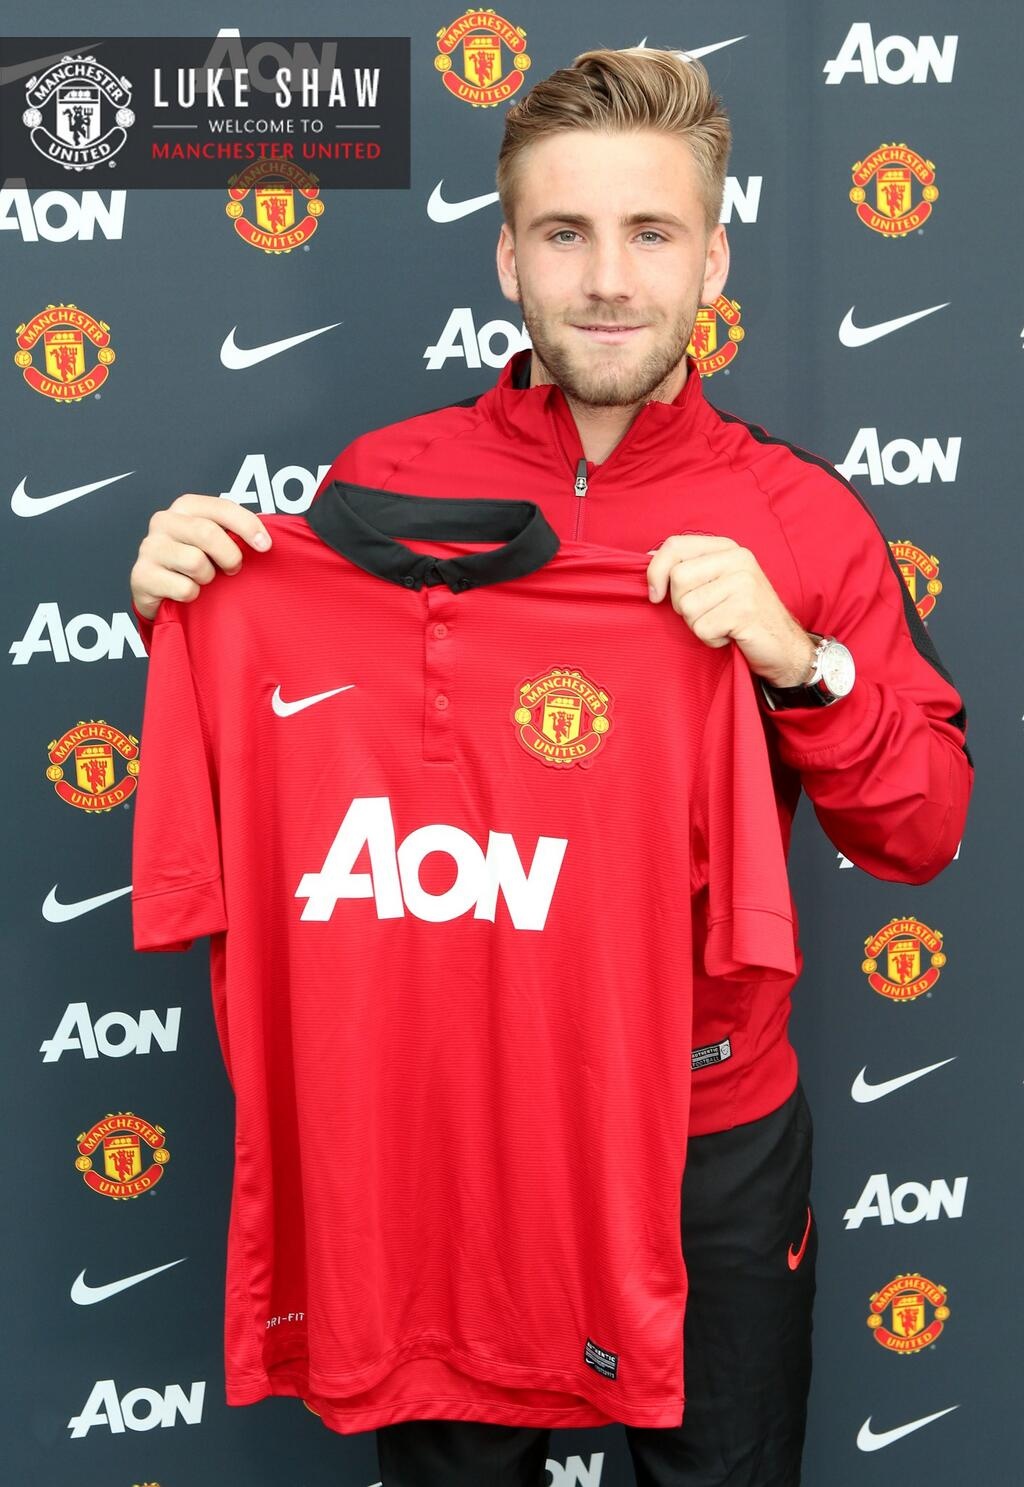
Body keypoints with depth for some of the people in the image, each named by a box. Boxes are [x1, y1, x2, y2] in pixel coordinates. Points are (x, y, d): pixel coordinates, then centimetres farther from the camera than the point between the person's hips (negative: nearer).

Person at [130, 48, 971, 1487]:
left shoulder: (800, 514, -7)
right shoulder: (382, 481, -7)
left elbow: (925, 833, -7)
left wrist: (799, 661, -24)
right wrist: (187, 616, -15)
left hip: (715, 1131, 0)